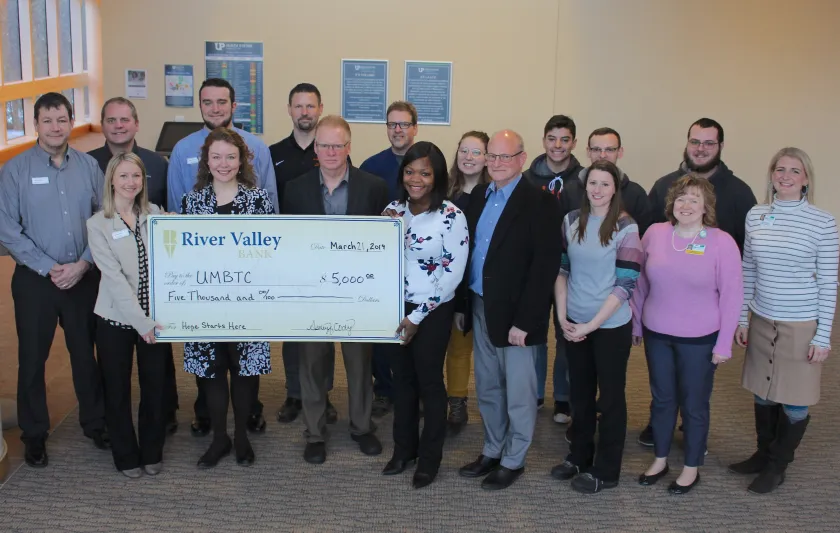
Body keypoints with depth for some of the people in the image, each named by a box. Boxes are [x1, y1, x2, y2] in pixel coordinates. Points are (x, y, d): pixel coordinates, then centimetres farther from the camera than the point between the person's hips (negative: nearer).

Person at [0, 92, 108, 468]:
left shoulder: (89, 166, 2)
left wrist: (82, 264, -9)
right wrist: (49, 268, -13)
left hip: (84, 277, 2)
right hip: (35, 280, -1)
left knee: (86, 353, 13)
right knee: (32, 359, 8)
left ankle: (95, 423, 29)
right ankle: (34, 435, 23)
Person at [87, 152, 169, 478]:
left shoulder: (154, 215, 4)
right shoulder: (98, 224, -6)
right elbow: (113, 277, -13)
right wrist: (140, 321, -17)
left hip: (154, 316, 2)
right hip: (116, 318, -2)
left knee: (156, 385, 8)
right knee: (118, 389, 8)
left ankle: (152, 453, 26)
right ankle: (126, 455, 26)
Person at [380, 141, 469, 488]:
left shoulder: (452, 216, -14)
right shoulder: (393, 210, 1)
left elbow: (453, 273, -15)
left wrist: (418, 316, -13)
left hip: (433, 312, -5)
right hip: (396, 308, 5)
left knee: (429, 381, 7)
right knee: (402, 378, 15)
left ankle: (430, 457, 22)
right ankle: (404, 448, 31)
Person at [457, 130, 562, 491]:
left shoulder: (539, 202, -13)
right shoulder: (478, 195, 8)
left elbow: (545, 265, -17)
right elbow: (468, 249, 9)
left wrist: (524, 321, -19)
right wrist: (463, 303, 4)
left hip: (515, 313, -6)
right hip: (480, 308, 6)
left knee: (518, 393, 8)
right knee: (487, 389, 19)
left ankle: (513, 460, 25)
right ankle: (492, 451, 35)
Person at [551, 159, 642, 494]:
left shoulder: (626, 228, -12)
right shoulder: (571, 221, 1)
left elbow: (625, 285, -14)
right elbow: (561, 270, 7)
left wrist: (591, 325, -15)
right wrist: (562, 316, -3)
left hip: (611, 326, -4)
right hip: (574, 324, 4)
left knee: (610, 396, 10)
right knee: (580, 393, 17)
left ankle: (605, 471, 23)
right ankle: (579, 457, 34)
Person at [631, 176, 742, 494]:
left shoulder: (722, 242, -11)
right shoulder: (655, 233, -2)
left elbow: (732, 295, -8)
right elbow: (641, 282, 7)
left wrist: (723, 344, -8)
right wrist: (636, 323, 9)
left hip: (699, 339, -3)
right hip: (656, 335, 3)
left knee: (694, 404, 11)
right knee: (661, 399, 17)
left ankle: (691, 468, 28)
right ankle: (660, 460, 34)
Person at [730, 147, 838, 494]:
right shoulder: (755, 216, 1)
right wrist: (742, 318, 9)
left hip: (802, 326, -4)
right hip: (762, 321, 4)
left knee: (795, 402, 7)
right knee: (763, 393, 16)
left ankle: (777, 466, 26)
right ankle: (764, 454, 36)